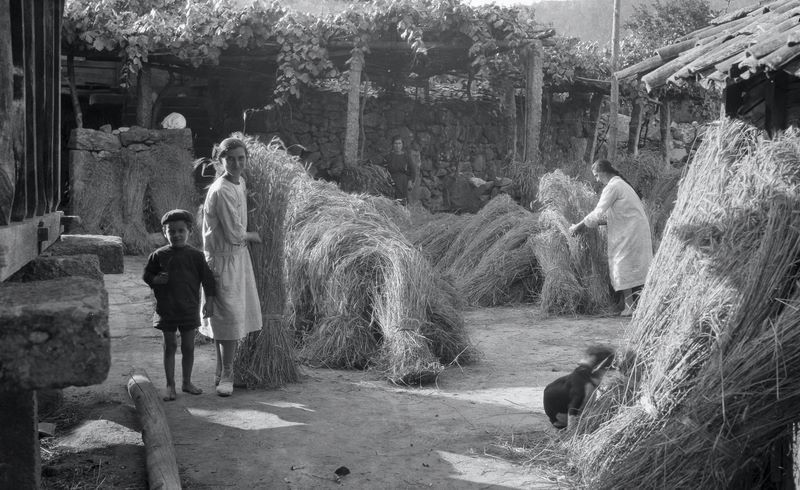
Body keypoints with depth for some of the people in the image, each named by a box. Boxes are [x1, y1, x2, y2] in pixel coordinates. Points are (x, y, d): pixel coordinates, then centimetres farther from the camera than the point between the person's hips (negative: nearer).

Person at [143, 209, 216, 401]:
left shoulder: (196, 255, -1)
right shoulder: (158, 255, -1)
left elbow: (207, 279, 2)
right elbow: (146, 276, 6)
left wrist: (209, 301, -2)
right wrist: (156, 280, -15)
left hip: (189, 308, 1)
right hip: (166, 309, 0)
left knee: (188, 347, 8)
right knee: (170, 346, 6)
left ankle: (187, 382, 23)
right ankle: (170, 385, 14)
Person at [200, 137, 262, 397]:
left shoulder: (241, 183, 8)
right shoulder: (221, 192, -21)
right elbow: (234, 234, -21)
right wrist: (253, 236, -4)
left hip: (239, 256, 9)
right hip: (223, 260, -9)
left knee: (229, 318, 15)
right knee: (229, 318, -4)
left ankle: (223, 373, 26)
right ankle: (226, 375, 7)